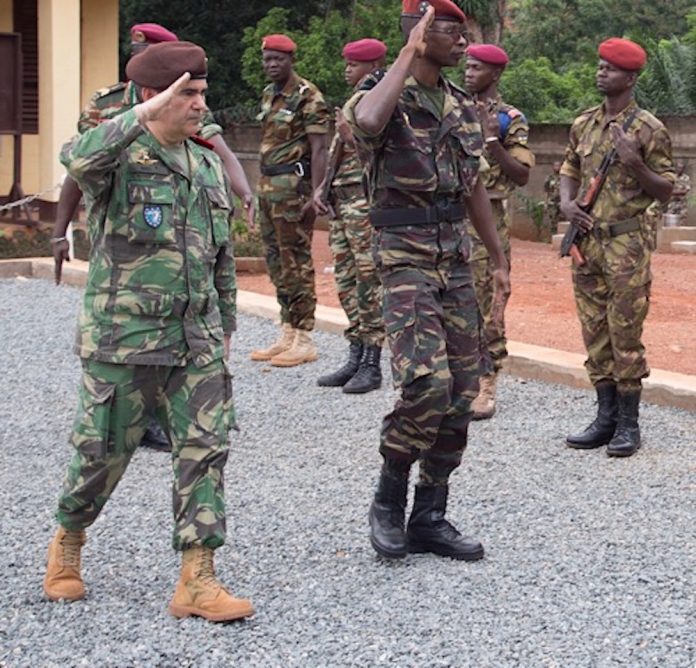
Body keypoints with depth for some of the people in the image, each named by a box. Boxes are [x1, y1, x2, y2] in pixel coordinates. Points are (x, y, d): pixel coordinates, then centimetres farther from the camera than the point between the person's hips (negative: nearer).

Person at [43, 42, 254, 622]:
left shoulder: (209, 167, 11)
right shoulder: (118, 159, -8)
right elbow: (78, 158, -35)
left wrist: (224, 328, 22)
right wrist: (144, 115, -34)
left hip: (197, 342, 5)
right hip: (123, 340, -5)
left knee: (206, 448, -3)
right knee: (103, 451, 7)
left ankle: (197, 581, 0)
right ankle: (67, 543, 33)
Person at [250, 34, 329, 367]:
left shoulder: (308, 96, -10)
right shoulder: (269, 95, 16)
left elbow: (319, 149, -15)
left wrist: (314, 194, -22)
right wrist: (260, 189, 17)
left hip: (293, 185, -9)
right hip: (269, 187, 9)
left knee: (297, 262, -6)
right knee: (276, 262, 11)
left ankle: (303, 339, -1)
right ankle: (287, 334, 18)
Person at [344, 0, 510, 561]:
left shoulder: (463, 107, 12)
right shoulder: (385, 97, -9)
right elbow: (367, 121, -35)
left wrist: (499, 258, 20)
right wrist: (408, 53, -24)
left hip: (456, 257, 7)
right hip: (407, 257, -7)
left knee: (460, 390, 6)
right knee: (427, 381, -21)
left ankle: (430, 518, 16)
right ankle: (388, 501, 0)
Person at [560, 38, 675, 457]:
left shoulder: (648, 129, -5)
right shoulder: (584, 124, 12)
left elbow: (666, 191, -3)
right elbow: (570, 171, 23)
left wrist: (635, 164, -20)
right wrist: (567, 202, 3)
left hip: (627, 245, -6)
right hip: (586, 241, 6)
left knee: (625, 335, -3)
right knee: (596, 334, 9)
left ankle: (628, 424, 4)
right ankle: (606, 418, 18)